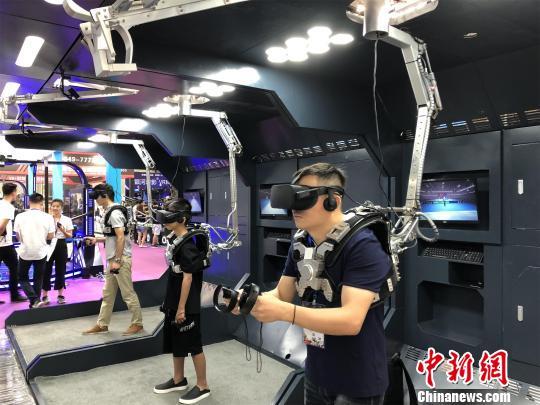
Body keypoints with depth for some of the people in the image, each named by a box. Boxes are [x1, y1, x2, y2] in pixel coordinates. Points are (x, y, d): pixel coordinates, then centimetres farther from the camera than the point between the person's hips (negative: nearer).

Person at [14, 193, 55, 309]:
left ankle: (34, 299, -2)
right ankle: (35, 302, 23)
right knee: (38, 278, 18)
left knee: (22, 277, 16)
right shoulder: (48, 217, -11)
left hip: (25, 252, 0)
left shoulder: (20, 216, -9)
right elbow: (50, 236, -5)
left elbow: (18, 237, -2)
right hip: (41, 252, 0)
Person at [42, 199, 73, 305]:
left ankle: (60, 295, 17)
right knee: (47, 270, 3)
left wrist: (63, 231, -18)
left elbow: (70, 236, 0)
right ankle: (45, 295, 13)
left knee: (60, 270, 7)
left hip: (61, 245, 1)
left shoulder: (67, 220, 2)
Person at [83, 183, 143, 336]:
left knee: (127, 293, -1)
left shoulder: (115, 213, -15)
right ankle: (102, 324, 23)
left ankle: (137, 323, 10)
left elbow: (121, 237, -21)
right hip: (112, 259, 10)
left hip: (121, 259, -10)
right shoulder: (109, 212, 14)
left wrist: (117, 261, -23)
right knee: (107, 294, 15)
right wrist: (96, 239, 16)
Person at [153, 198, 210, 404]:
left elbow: (187, 278, -22)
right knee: (175, 342, 21)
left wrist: (182, 308, -20)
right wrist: (170, 303, 18)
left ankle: (202, 386, 20)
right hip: (173, 302, 9)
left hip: (187, 306, -9)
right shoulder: (173, 239, 6)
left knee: (193, 346, 4)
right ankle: (178, 379, 38)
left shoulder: (187, 245, -21)